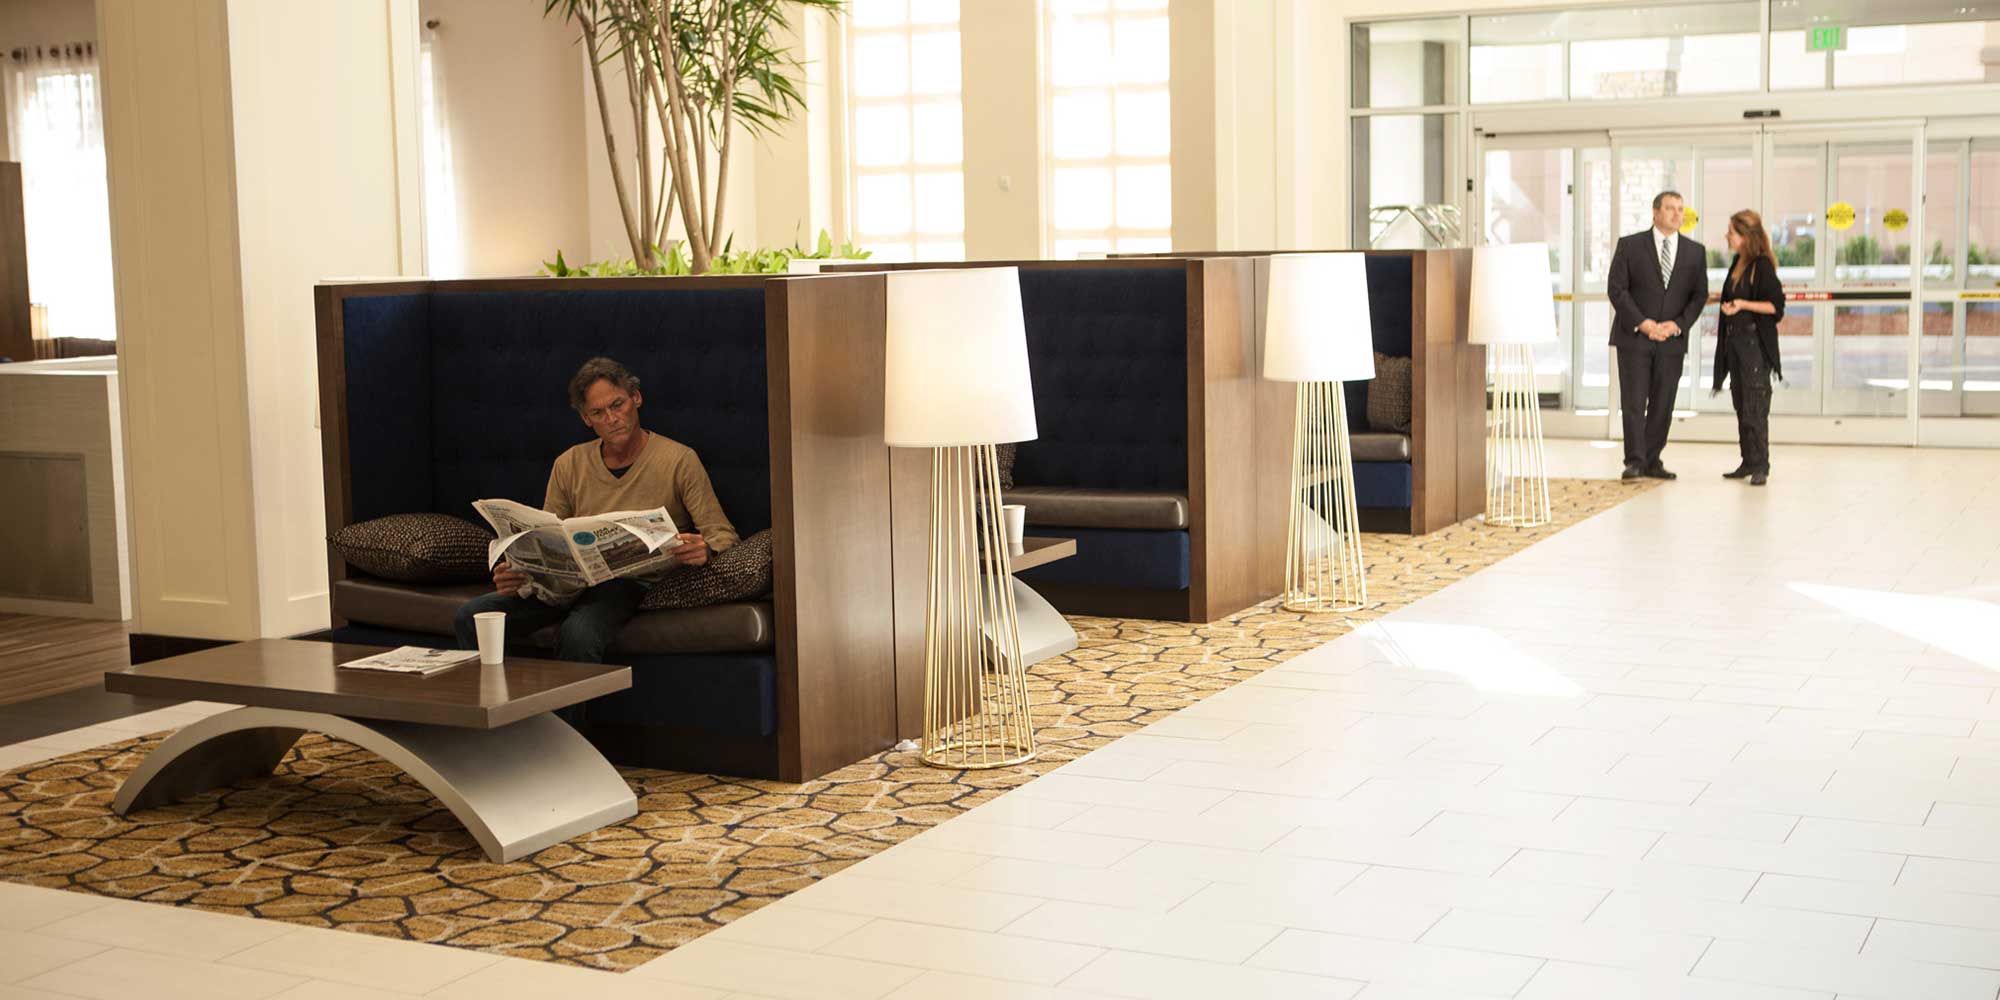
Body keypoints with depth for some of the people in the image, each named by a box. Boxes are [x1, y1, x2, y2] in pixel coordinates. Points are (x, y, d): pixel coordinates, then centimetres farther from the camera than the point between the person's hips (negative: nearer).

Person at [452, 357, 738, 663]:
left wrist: (705, 549, -27)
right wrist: (516, 571, -7)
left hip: (634, 581, -4)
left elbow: (724, 535, -2)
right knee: (471, 616, -18)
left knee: (579, 632, -37)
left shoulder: (679, 460, 0)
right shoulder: (569, 465, 14)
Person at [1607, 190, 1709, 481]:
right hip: (1634, 337, -3)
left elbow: (1699, 294, 7)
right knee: (1633, 402, -6)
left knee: (1662, 405, 4)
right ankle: (1635, 461, -3)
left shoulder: (1695, 252, 9)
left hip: (1672, 339, 3)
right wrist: (1642, 323, -13)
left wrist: (1678, 324, -8)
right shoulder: (1630, 245, 0)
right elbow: (1616, 288, -4)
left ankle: (1652, 461, 11)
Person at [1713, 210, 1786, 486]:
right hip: (1735, 340, 9)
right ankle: (1748, 462, 17)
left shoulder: (1762, 265, -12)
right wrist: (1725, 301, 13)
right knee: (1741, 404, 11)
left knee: (1755, 405, -8)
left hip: (1755, 342, -9)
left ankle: (1760, 466, -5)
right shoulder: (1737, 263, 13)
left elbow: (1775, 305, -15)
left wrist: (1743, 304, -21)